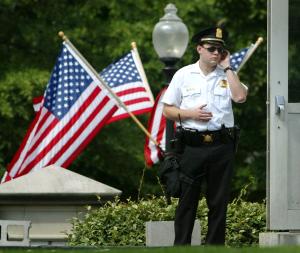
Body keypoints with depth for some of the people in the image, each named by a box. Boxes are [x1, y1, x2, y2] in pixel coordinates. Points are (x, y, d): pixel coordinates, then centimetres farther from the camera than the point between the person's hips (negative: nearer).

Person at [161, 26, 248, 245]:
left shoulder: (227, 75, 10)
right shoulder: (183, 75, 8)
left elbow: (241, 97, -10)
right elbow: (167, 110, 8)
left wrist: (227, 68, -3)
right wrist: (189, 114, -9)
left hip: (222, 145, 1)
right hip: (192, 145, -1)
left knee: (219, 201, 4)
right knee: (187, 201, -1)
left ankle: (215, 246, 10)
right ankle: (181, 246, 2)